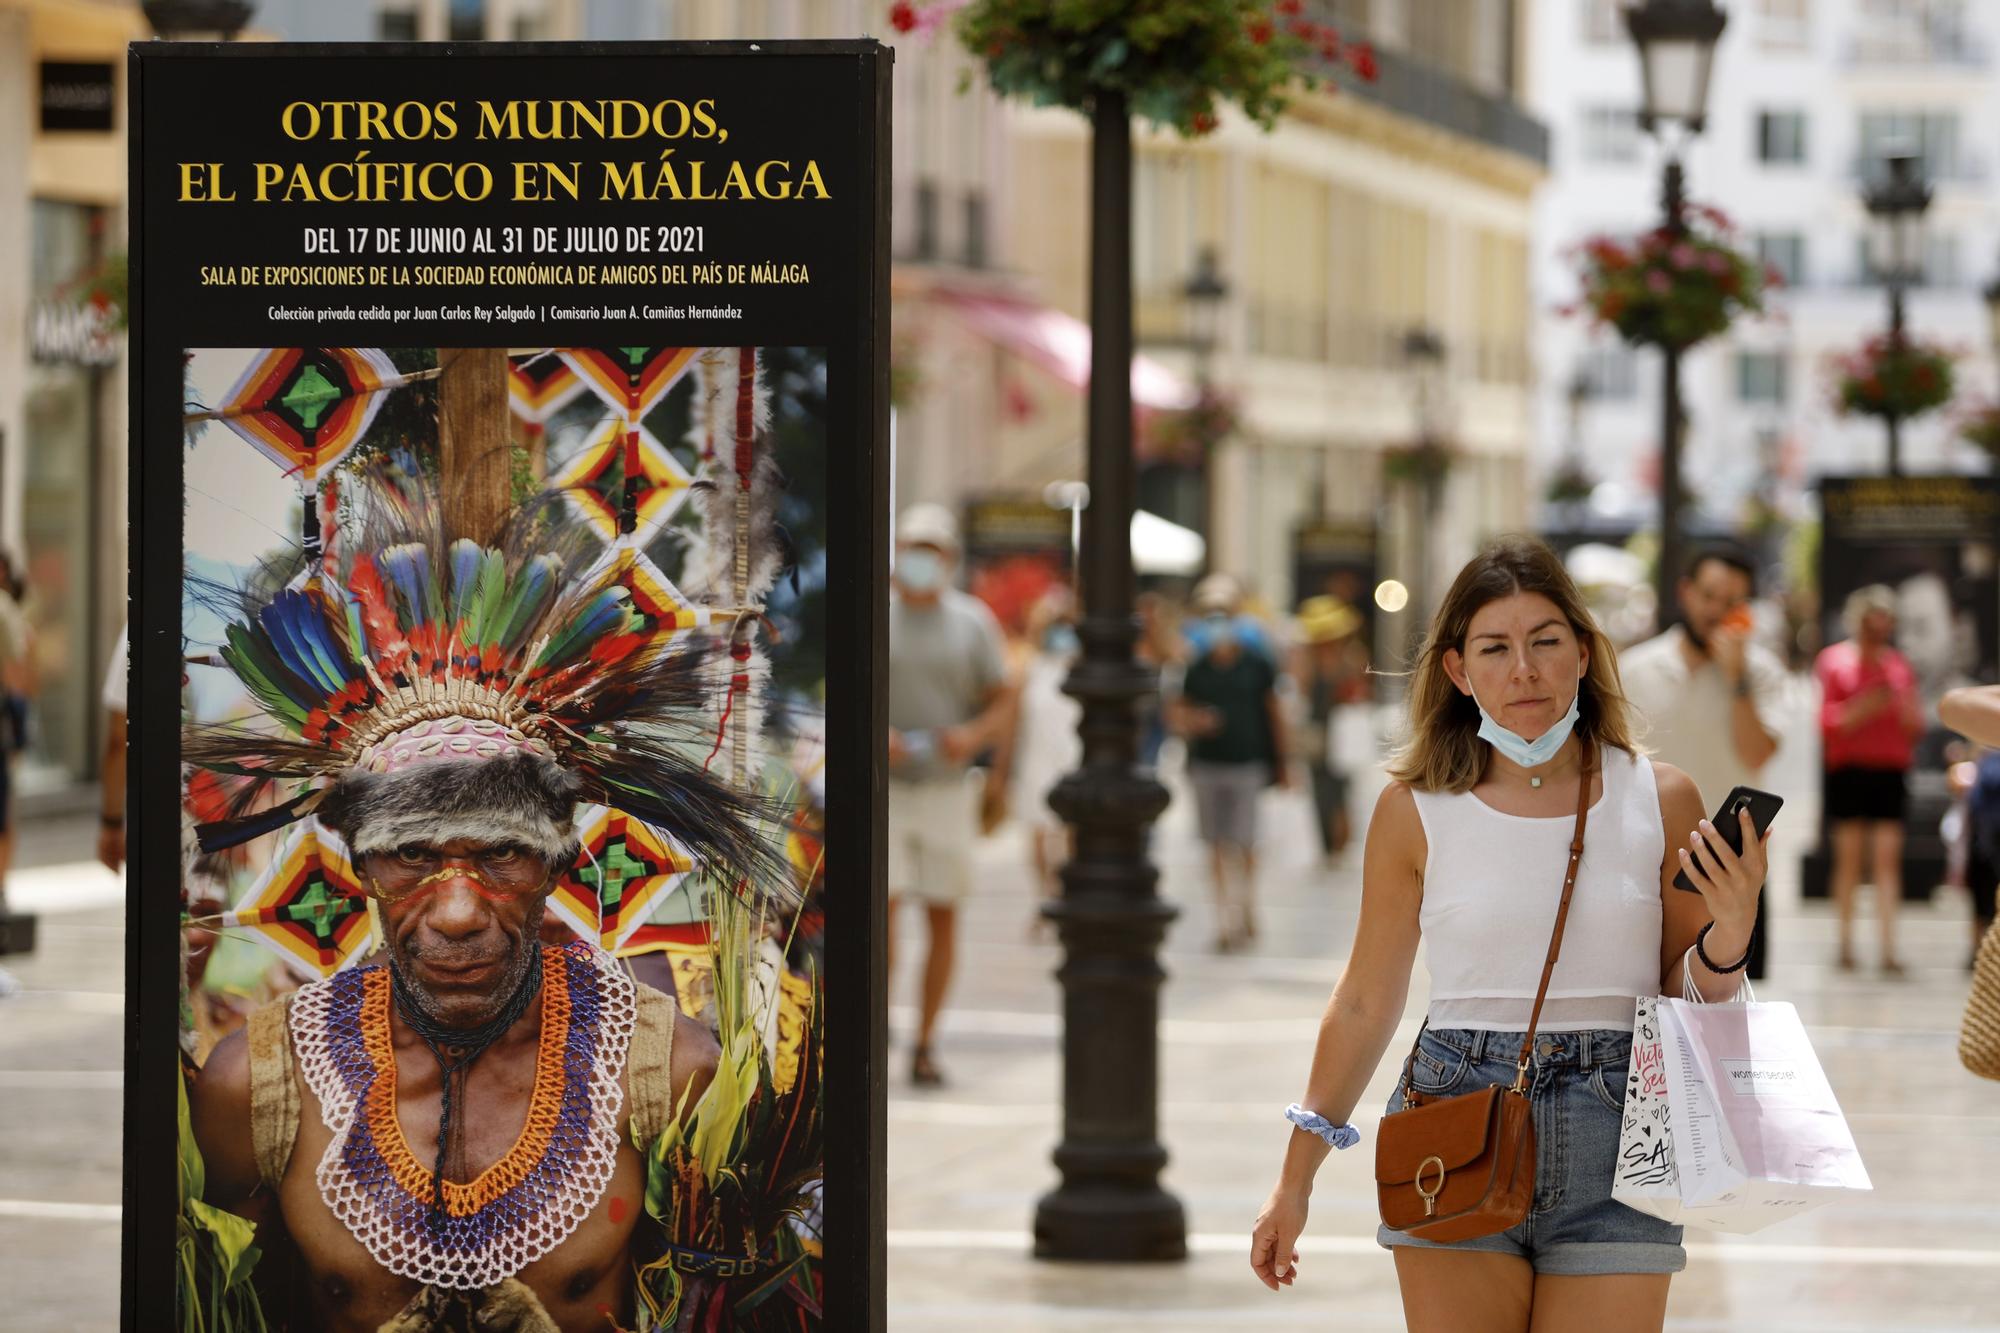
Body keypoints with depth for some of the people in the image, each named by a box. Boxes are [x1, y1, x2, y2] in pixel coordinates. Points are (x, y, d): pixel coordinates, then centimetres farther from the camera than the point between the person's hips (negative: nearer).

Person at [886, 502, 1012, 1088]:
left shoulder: (973, 622, 4)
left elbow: (1000, 705, 7)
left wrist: (972, 736, -14)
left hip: (946, 790, 2)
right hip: (884, 788, -1)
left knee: (943, 915, 3)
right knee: (881, 904, -12)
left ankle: (925, 1044, 12)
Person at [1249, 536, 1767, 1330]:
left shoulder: (1660, 800, 2)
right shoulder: (1416, 809, 1)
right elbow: (1365, 1005, 10)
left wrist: (1729, 933, -12)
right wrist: (1295, 1181, 12)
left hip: (1616, 1142, 0)